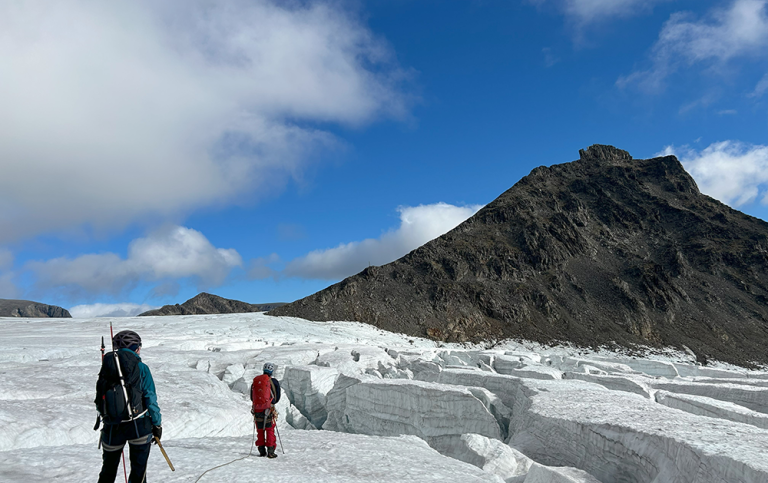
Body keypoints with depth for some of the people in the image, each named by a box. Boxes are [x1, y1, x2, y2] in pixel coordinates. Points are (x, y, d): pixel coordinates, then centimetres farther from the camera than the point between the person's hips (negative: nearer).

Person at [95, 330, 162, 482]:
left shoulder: (107, 366, 4)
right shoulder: (141, 368, -6)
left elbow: (99, 398, 9)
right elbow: (150, 399, -7)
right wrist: (157, 424, 2)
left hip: (112, 427, 4)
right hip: (138, 425, -4)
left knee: (108, 469, 22)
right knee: (138, 469, 8)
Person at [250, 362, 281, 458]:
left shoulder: (255, 381, 5)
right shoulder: (274, 382, -5)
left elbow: (252, 397, 12)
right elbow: (277, 398, 3)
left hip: (256, 409, 3)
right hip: (268, 410, -3)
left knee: (260, 430, 13)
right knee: (270, 430, 4)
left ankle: (262, 451, 16)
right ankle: (270, 451, 2)